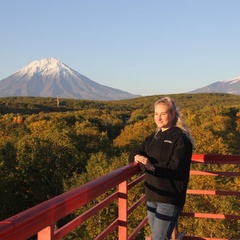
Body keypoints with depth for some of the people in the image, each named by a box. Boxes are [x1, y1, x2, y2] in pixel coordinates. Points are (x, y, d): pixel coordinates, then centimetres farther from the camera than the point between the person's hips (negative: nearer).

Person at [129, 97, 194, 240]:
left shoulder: (180, 137, -10)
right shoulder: (154, 136, 14)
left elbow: (176, 168, -20)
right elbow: (136, 151, 10)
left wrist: (153, 167, -32)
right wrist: (137, 156, -14)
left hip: (170, 198, -8)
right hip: (152, 195, 8)